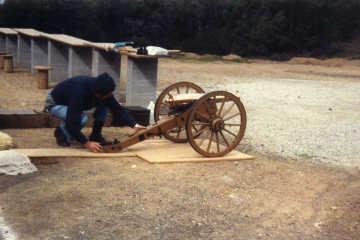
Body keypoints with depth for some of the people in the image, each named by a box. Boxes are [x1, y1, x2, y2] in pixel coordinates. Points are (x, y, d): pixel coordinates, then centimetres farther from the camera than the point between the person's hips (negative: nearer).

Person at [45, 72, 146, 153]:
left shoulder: (103, 90, -21)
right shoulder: (79, 92, -42)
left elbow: (117, 108, -14)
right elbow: (72, 122, -43)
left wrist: (134, 124, -25)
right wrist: (86, 143, -44)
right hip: (55, 103, -6)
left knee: (106, 104, -15)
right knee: (82, 119, -36)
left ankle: (96, 135, -1)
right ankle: (61, 132, -6)